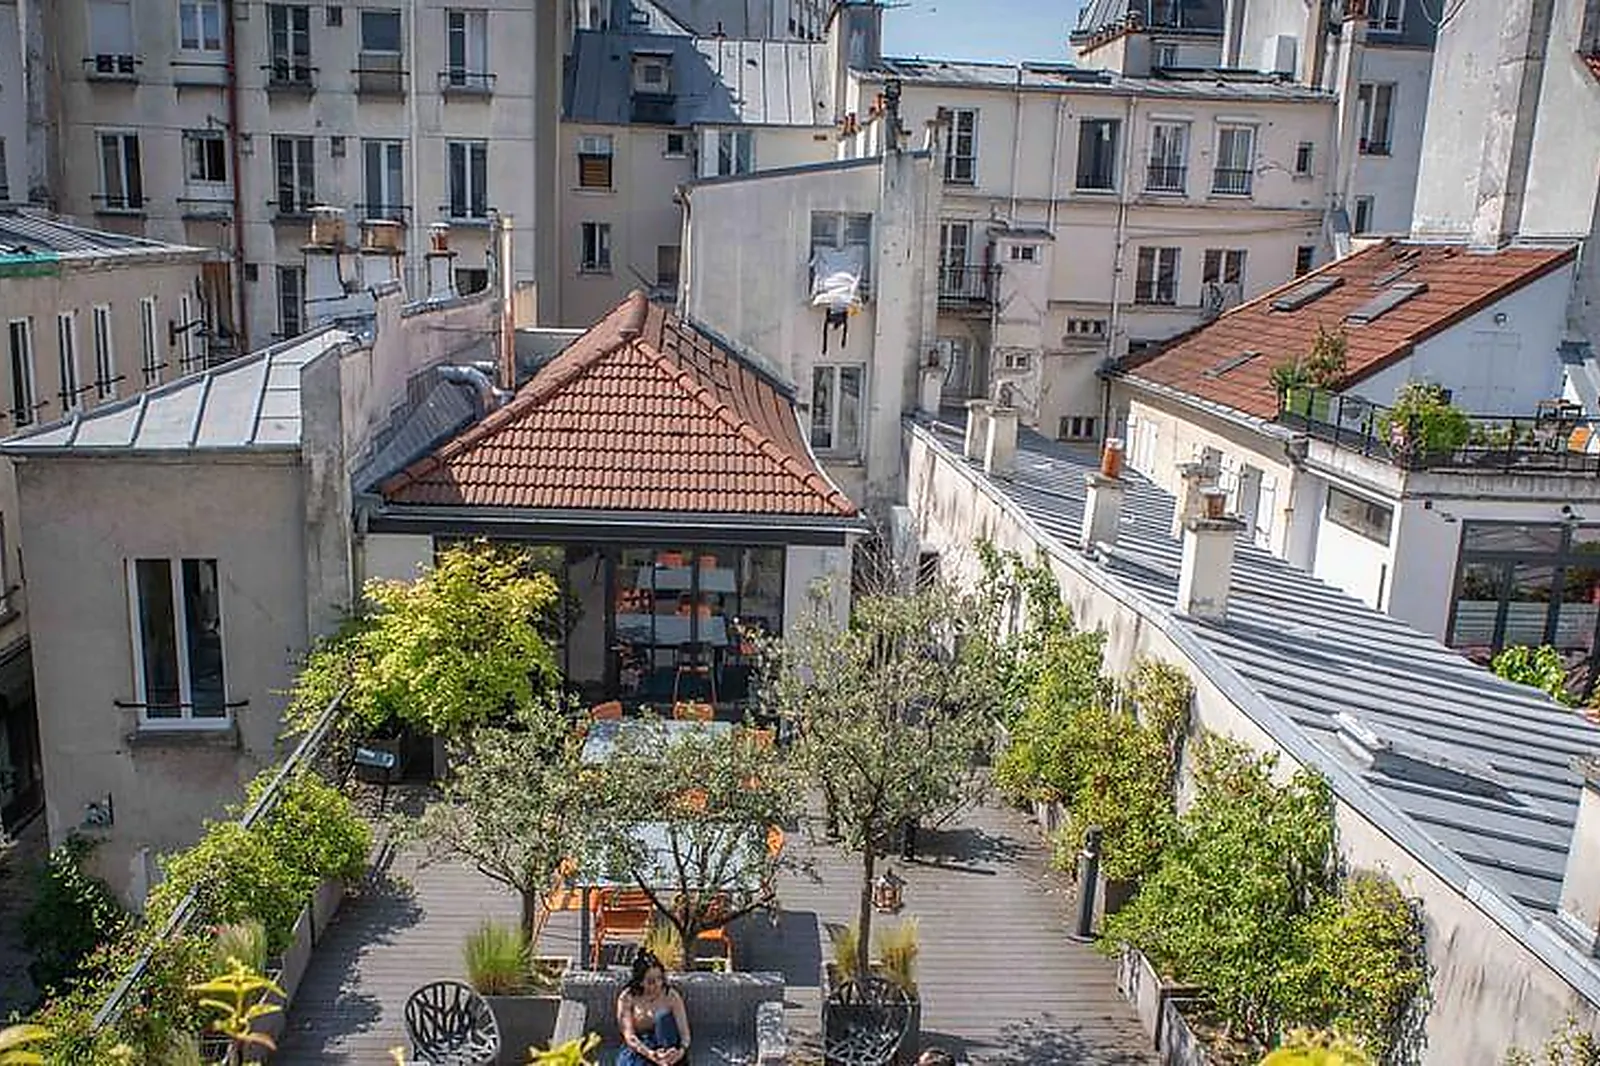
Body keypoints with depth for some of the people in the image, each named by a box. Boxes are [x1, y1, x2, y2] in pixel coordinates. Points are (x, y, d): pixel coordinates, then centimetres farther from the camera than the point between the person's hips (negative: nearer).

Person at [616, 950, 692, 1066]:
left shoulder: (671, 996, -7)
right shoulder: (627, 998, -7)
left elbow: (684, 1032, -10)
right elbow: (629, 1036, -15)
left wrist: (681, 1051, -32)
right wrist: (651, 1055, -32)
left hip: (666, 1046, 0)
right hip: (638, 1049, 0)